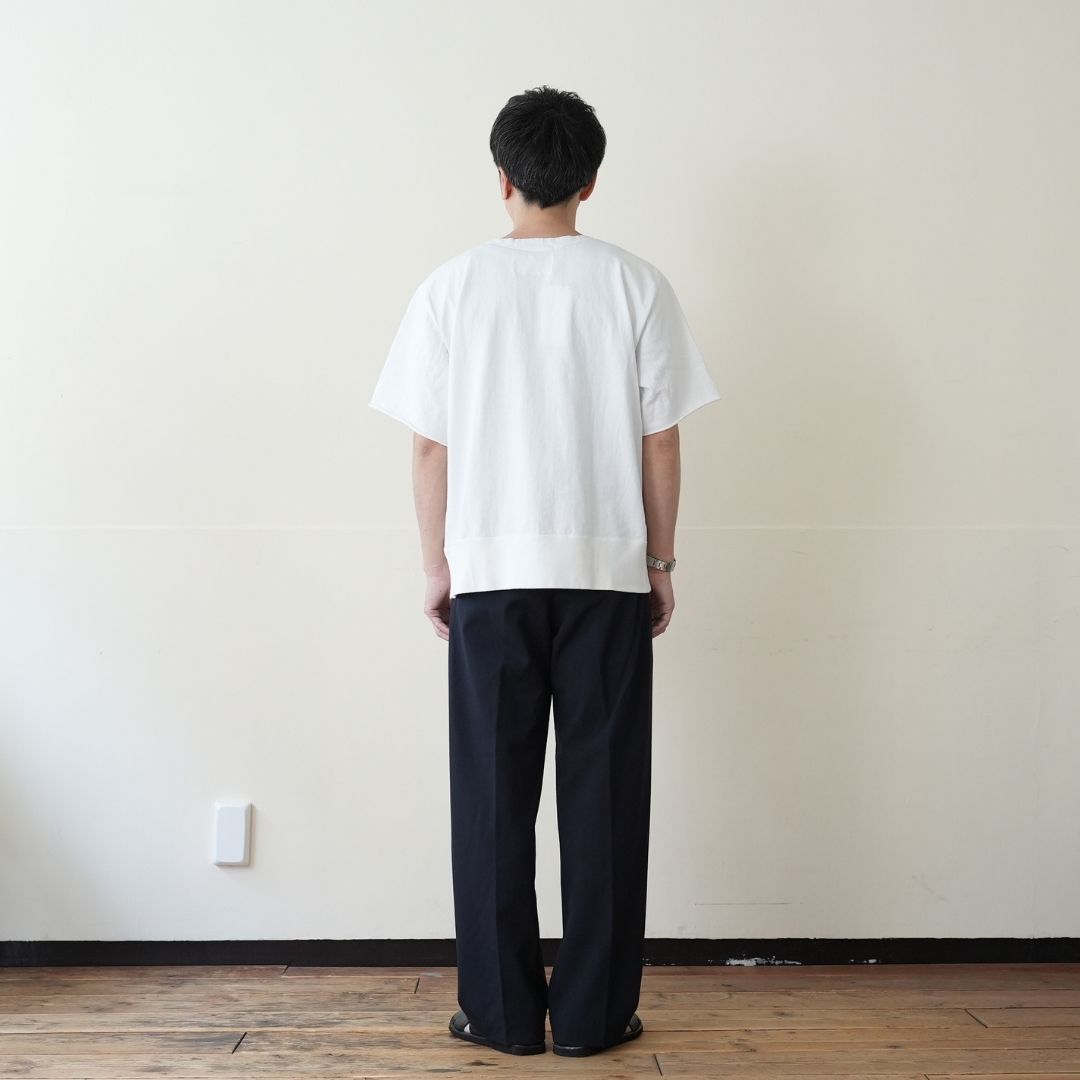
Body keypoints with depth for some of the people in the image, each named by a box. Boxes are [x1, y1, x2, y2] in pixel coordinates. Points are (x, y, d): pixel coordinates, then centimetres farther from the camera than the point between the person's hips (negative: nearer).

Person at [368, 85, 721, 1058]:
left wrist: (437, 566, 11)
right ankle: (594, 1013, 13)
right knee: (604, 796, 6)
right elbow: (661, 441, 0)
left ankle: (502, 1013, 15)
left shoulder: (454, 286, 0)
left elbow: (431, 446, 1)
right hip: (607, 574, 0)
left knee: (494, 799, 8)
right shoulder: (635, 285, -1)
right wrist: (661, 562, 10)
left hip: (491, 576, 0)